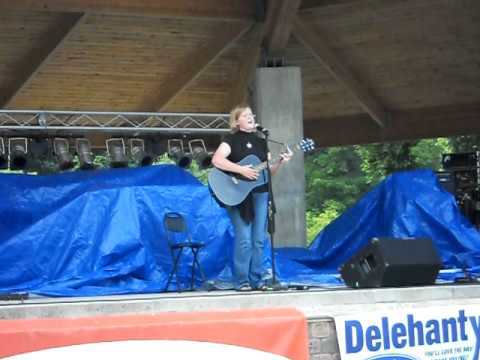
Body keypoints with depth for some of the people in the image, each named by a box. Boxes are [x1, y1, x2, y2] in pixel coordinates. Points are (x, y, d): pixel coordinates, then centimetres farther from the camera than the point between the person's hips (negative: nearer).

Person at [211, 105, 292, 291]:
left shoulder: (261, 141, 16)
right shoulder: (232, 139, -1)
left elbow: (268, 171, 17)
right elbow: (216, 160, -16)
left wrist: (280, 162, -2)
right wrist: (241, 170, -22)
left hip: (260, 193, 5)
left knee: (259, 239, 4)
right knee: (244, 239, -10)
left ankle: (257, 279, 10)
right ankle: (242, 281, -3)